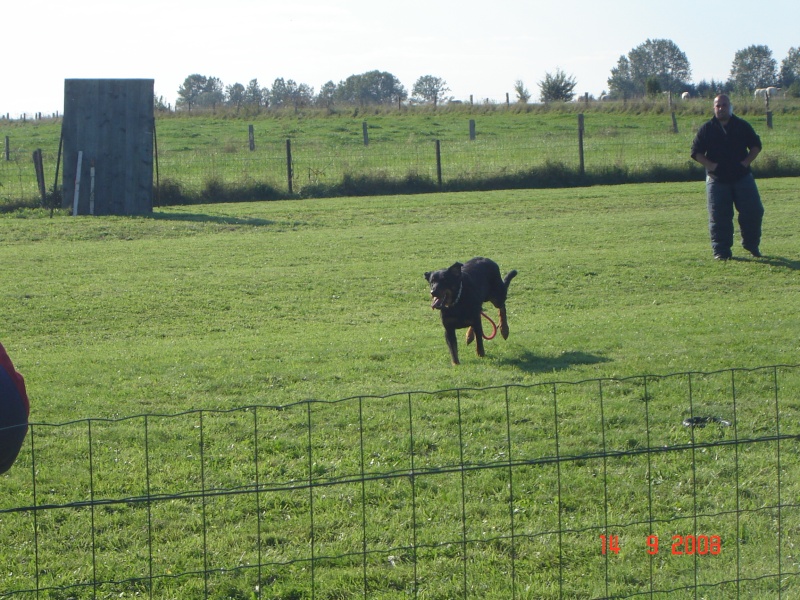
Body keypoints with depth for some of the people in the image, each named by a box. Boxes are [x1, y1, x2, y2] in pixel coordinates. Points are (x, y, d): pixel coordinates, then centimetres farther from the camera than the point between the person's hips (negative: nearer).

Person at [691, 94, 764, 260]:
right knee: (719, 216, -4)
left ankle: (752, 245, 16)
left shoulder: (742, 126, 5)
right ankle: (721, 251, 1)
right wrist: (712, 166, -11)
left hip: (742, 176, 1)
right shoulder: (706, 129, 2)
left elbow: (756, 146, 10)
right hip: (717, 178, -1)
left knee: (753, 211, -2)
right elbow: (696, 152, 3)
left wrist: (745, 163, -5)